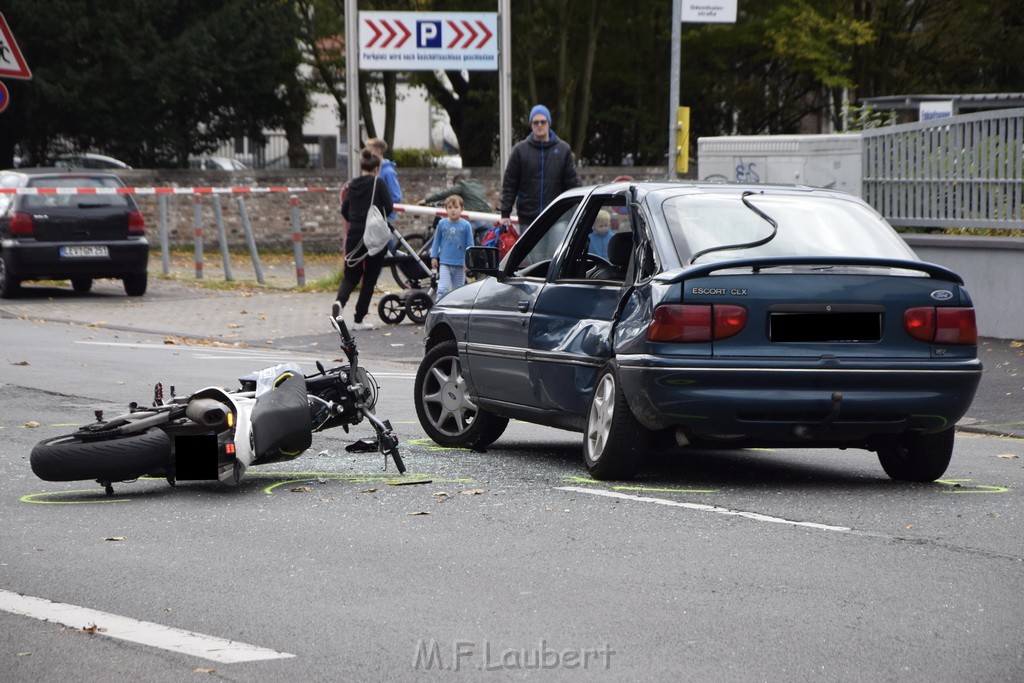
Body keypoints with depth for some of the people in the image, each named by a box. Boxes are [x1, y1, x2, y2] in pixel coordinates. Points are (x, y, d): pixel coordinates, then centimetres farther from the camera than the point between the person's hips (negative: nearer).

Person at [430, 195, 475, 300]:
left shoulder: (466, 225, -5)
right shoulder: (442, 223, -2)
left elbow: (470, 244, 0)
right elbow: (436, 241, 10)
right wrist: (433, 257, 8)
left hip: (460, 264, 0)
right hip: (445, 263, 0)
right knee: (443, 289, -13)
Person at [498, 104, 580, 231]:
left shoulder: (563, 149, 5)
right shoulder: (520, 150, 3)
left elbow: (572, 183, 7)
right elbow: (509, 184, 5)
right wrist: (505, 213, -1)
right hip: (527, 220, 0)